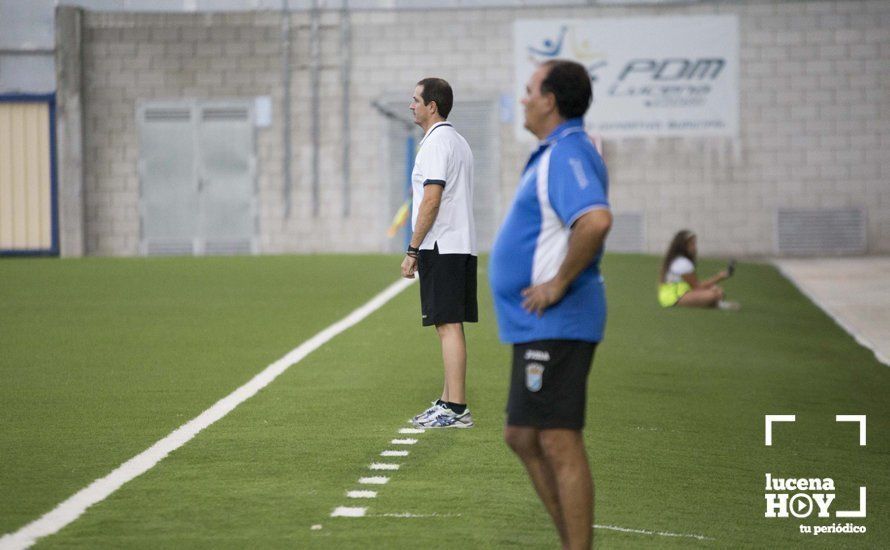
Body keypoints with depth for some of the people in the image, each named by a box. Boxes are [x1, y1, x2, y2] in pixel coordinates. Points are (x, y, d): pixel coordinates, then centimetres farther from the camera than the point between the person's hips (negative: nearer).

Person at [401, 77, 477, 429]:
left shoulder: (436, 143, -13)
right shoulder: (457, 142, 19)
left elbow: (431, 200, -20)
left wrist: (412, 250, -17)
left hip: (441, 249, -10)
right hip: (460, 246, 10)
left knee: (448, 325, -11)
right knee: (450, 326, 12)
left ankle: (456, 409, -13)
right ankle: (448, 403, 17)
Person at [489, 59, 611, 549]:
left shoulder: (567, 154, -17)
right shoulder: (556, 154, 16)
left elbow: (596, 220, -34)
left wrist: (559, 283, -24)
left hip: (554, 325, -11)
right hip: (539, 327, 11)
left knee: (558, 443, -8)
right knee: (522, 437, 15)